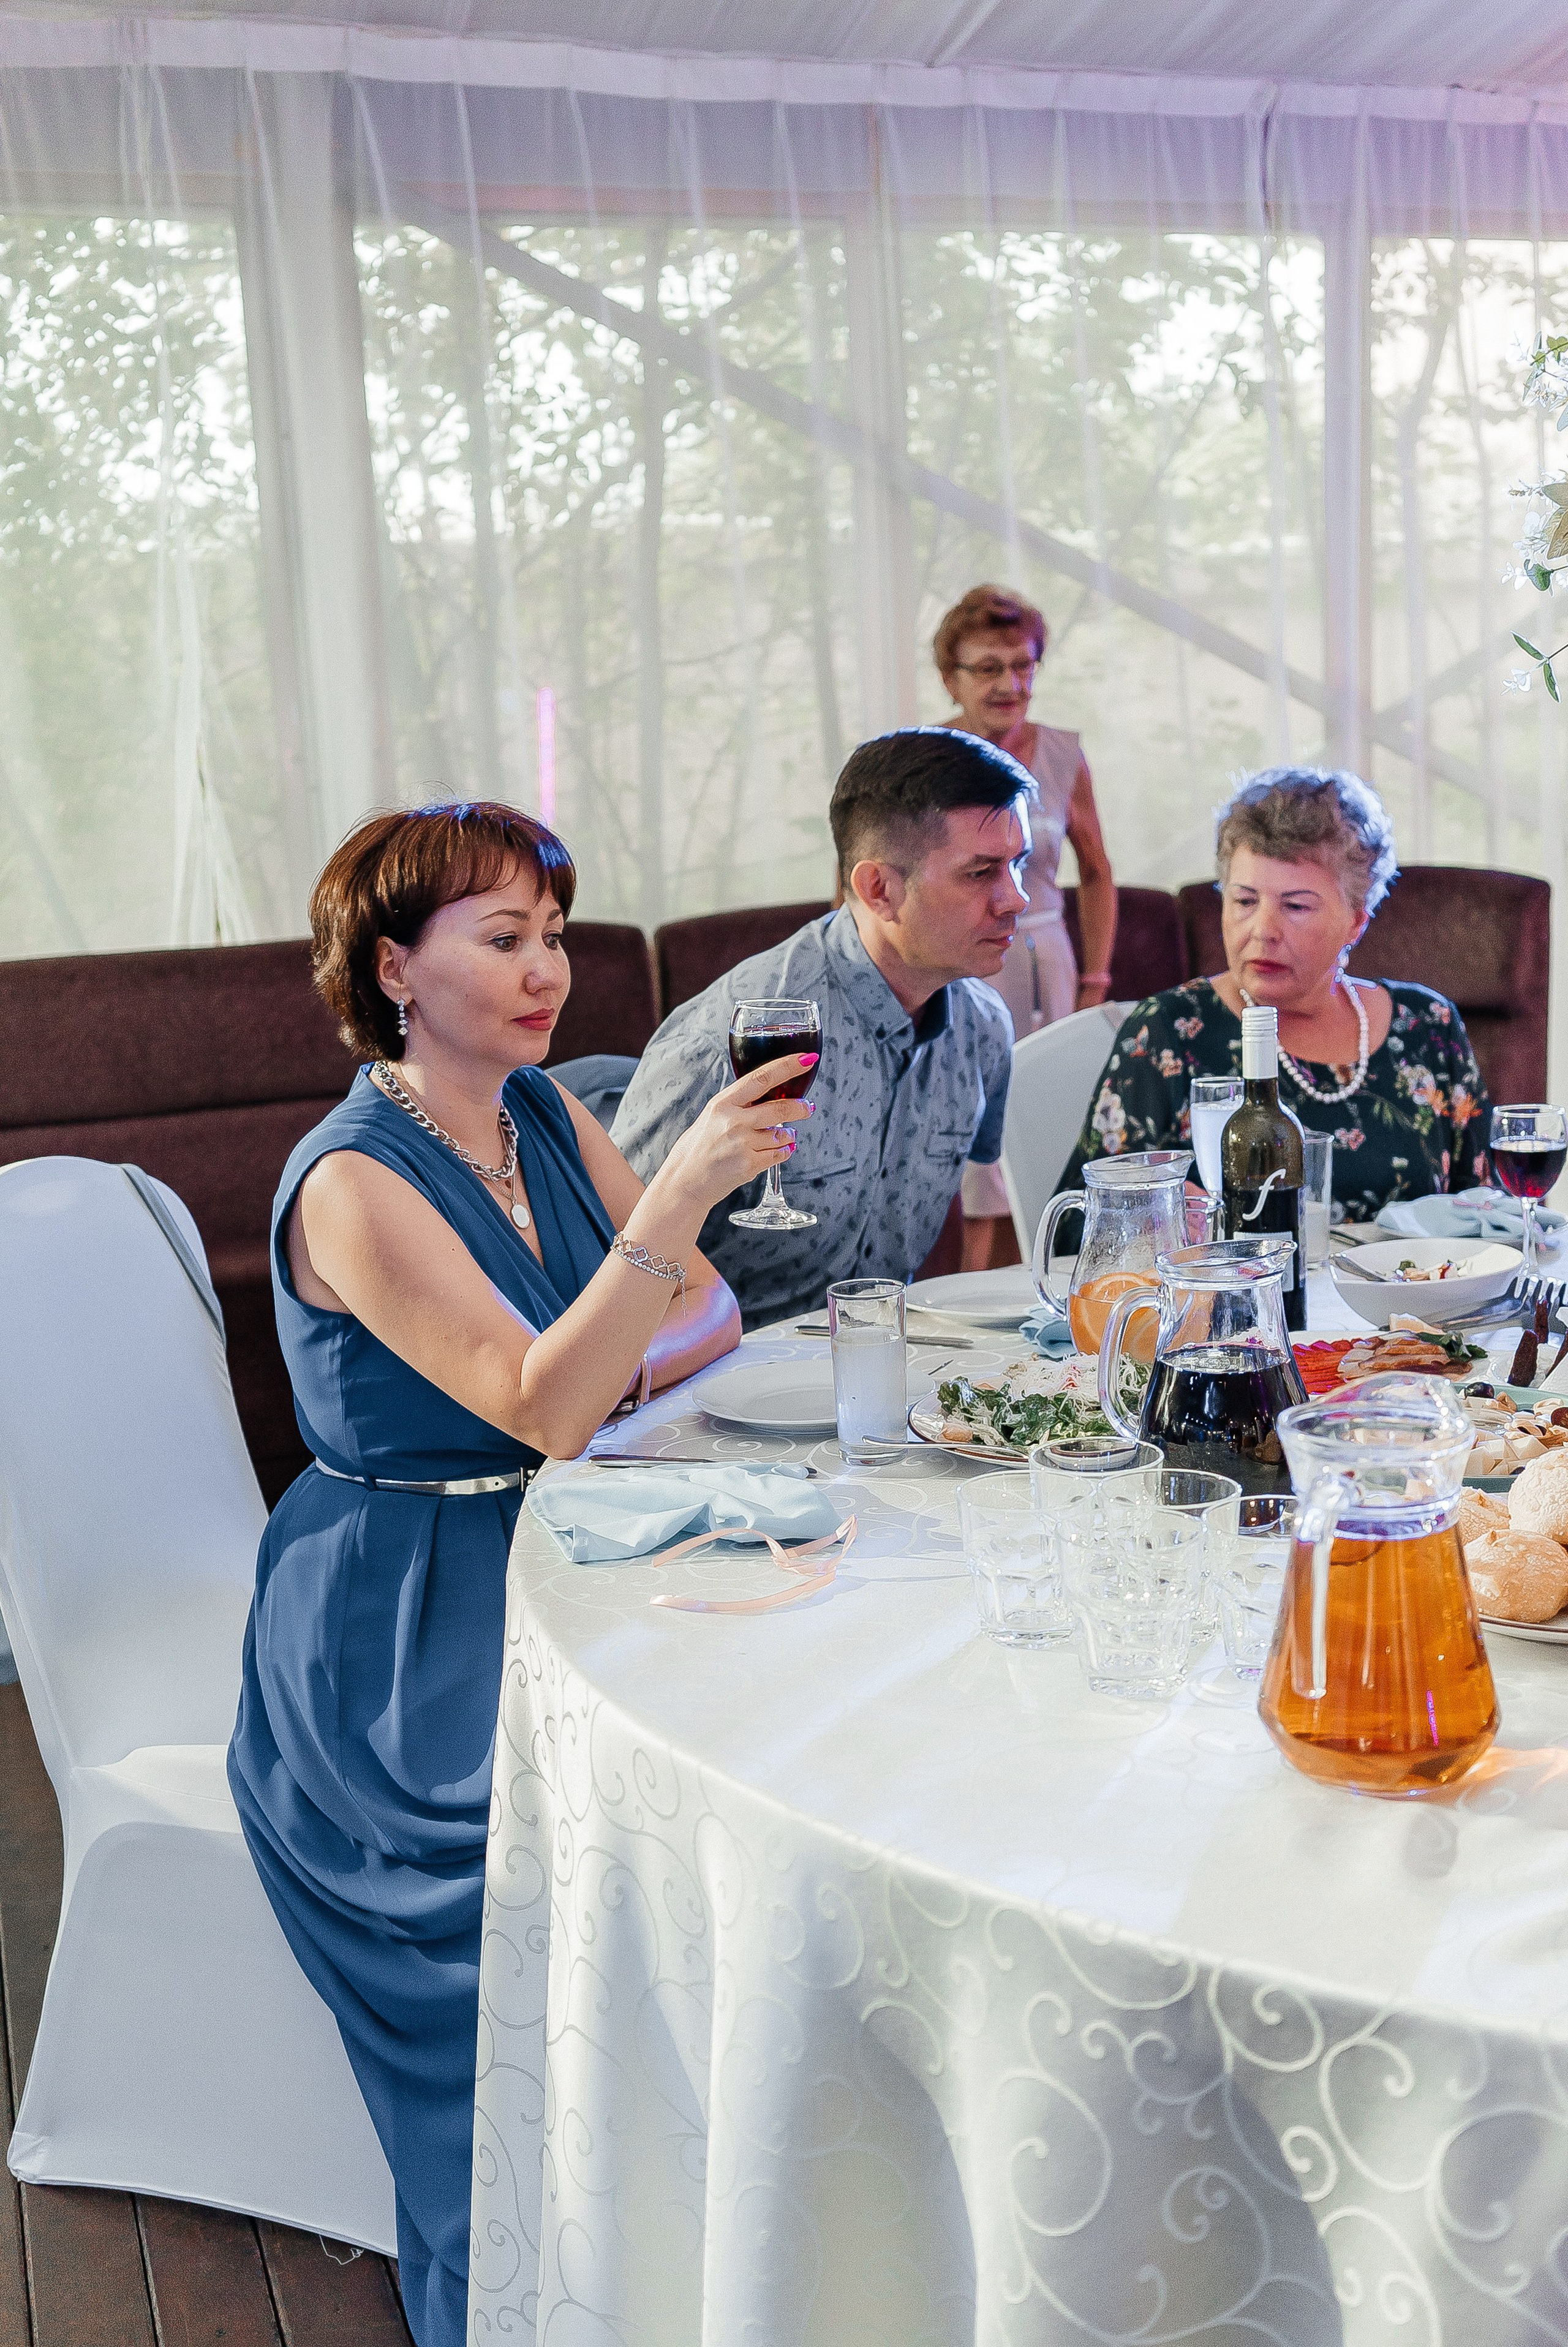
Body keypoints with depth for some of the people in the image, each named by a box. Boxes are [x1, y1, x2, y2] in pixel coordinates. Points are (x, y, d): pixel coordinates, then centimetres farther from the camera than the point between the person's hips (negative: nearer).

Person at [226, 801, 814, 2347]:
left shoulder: (543, 1115, 6)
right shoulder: (354, 1184, -16)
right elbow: (542, 1408, -25)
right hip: (400, 1626, -6)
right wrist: (678, 1191, -33)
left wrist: (593, 1373, -14)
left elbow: (708, 1312, 7)